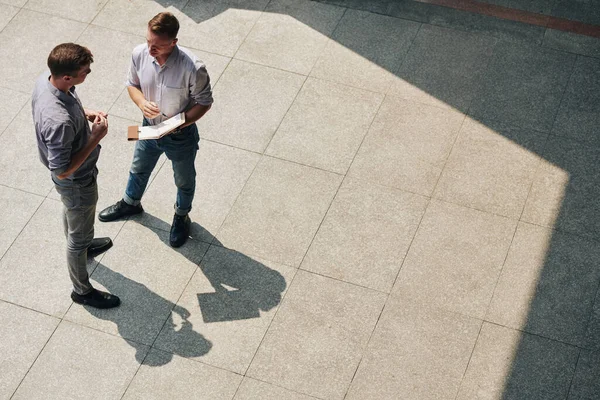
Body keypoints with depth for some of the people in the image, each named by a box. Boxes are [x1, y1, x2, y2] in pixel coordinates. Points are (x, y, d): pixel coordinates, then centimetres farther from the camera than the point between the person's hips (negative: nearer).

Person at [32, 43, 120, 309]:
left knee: (71, 212, 36)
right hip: (76, 181, -8)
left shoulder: (46, 79, -19)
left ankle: (80, 246, 66)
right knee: (80, 234, 17)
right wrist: (95, 138, -29)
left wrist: (86, 114, -9)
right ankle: (82, 290, 41)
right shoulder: (59, 121, -45)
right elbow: (62, 171, -33)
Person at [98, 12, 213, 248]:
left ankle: (181, 216, 54)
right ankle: (131, 203, 62)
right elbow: (132, 84, -3)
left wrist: (180, 123, -32)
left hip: (181, 136, -4)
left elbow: (204, 102, -18)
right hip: (149, 129, 4)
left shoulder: (192, 68, -35)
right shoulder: (139, 54, -22)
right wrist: (142, 102, -24)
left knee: (184, 181, 24)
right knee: (138, 170, 31)